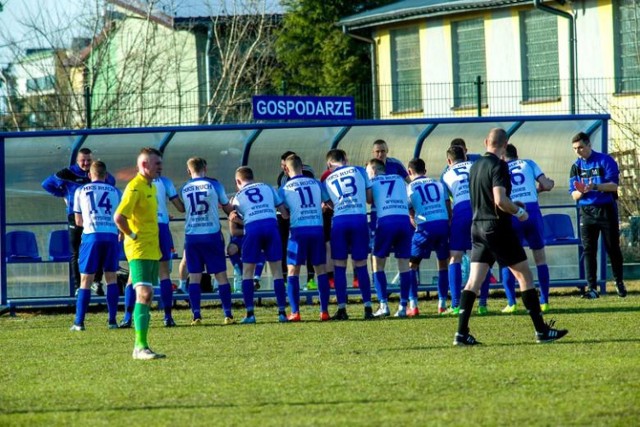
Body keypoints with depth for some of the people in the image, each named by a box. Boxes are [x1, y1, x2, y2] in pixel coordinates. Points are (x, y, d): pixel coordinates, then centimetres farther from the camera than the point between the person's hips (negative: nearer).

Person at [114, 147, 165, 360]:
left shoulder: (151, 187, 16)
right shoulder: (135, 187, -14)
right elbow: (119, 217, -24)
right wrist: (132, 236, -14)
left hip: (152, 250, 10)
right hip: (139, 250, -10)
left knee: (147, 297, 9)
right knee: (144, 294, -16)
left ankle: (140, 347, 13)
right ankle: (141, 346, -19)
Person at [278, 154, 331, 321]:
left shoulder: (285, 188, 2)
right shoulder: (316, 183, 9)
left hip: (298, 230, -2)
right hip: (317, 229, 2)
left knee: (293, 271, 4)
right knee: (320, 270, 8)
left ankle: (295, 312, -4)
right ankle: (324, 310, 4)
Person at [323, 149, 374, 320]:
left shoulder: (328, 180, 17)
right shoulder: (359, 171, 13)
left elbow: (331, 204, 11)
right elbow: (370, 197, 13)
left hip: (339, 220, 0)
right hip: (360, 219, 0)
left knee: (339, 266, 5)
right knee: (361, 265, 5)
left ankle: (342, 309, 0)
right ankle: (368, 307, 2)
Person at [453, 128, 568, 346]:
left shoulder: (475, 166, 12)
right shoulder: (498, 166, -13)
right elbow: (500, 200, -23)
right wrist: (519, 211, -7)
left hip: (478, 227, 7)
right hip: (498, 228, -7)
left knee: (474, 280, 4)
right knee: (524, 276, 1)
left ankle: (461, 332, -5)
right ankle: (542, 330, 3)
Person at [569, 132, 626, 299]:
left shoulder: (605, 160, -5)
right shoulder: (576, 167, 7)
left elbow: (613, 185, -13)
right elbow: (574, 195, 4)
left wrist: (594, 187, -27)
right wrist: (581, 191, -19)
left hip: (606, 210, -3)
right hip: (586, 212, 3)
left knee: (613, 248, 5)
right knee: (588, 250, -4)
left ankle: (619, 283, 21)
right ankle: (592, 288, -4)